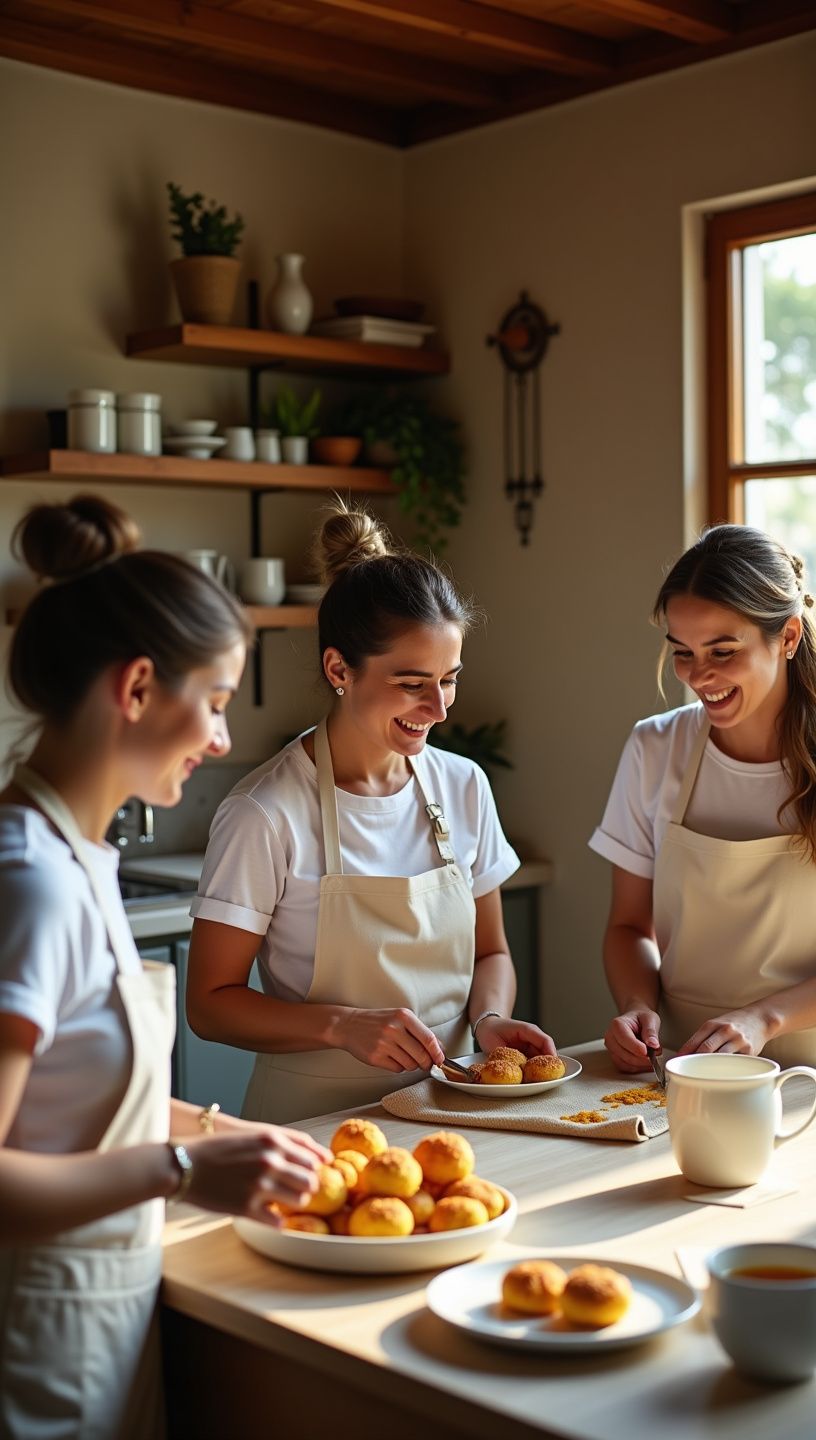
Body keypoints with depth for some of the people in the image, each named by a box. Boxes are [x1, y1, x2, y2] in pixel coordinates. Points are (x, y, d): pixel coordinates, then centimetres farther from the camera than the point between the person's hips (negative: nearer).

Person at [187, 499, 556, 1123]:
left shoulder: (464, 786, 5)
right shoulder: (267, 815, -12)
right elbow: (210, 1002, -7)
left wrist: (490, 1018, -4)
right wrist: (344, 1025, -21)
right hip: (318, 1113, -4)